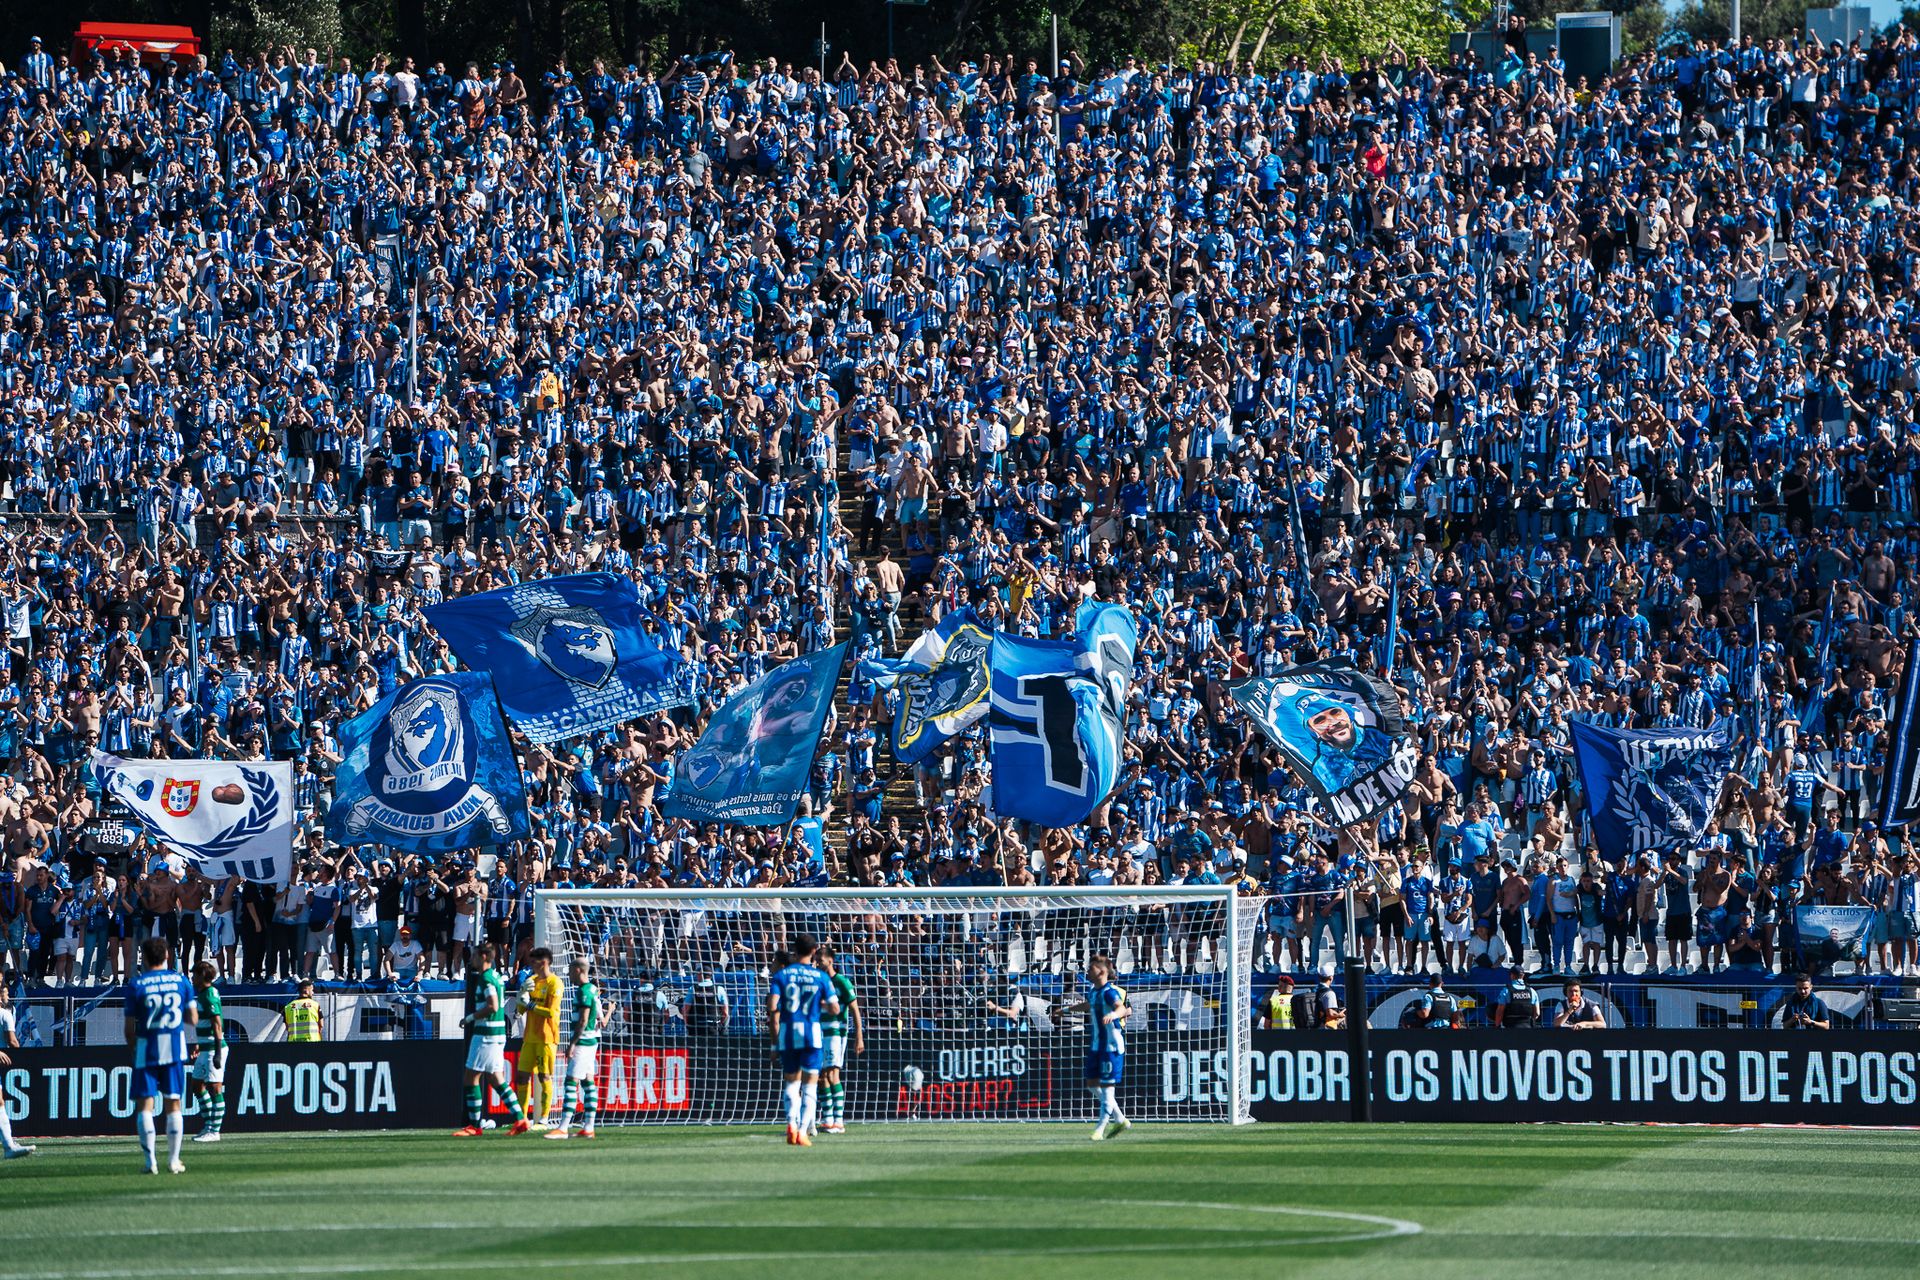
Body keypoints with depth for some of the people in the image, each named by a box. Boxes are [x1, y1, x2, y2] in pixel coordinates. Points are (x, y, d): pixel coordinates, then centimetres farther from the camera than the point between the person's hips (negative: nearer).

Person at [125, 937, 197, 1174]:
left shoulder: (136, 986, -4)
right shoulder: (181, 981, 3)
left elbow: (130, 1028, -4)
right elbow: (193, 1019, 5)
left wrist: (134, 1048, 12)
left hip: (147, 1048, -2)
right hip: (175, 1048, 2)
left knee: (144, 1104, 0)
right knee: (173, 1104, 9)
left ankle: (149, 1160, -10)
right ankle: (173, 1160, 6)